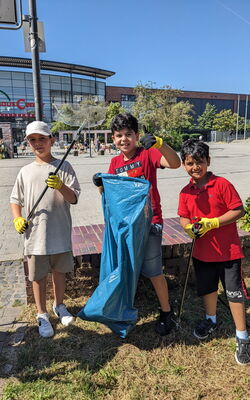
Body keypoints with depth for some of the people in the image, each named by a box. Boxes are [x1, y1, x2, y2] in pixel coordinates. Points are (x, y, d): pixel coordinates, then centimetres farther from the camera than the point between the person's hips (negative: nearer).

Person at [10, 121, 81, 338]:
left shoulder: (64, 167, -2)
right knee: (38, 276, 11)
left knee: (60, 272, 16)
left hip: (60, 233, -1)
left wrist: (60, 186, -27)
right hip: (35, 235, 1)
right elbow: (15, 199, 14)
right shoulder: (25, 171, 5)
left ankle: (59, 305, 41)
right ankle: (42, 315, 32)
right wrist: (17, 218, -3)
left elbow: (74, 198, -9)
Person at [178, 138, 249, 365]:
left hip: (228, 249, -5)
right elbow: (184, 217, 7)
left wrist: (213, 223, -23)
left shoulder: (222, 184, -14)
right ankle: (211, 320, 47)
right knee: (207, 288, 21)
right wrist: (188, 227, -15)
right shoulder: (186, 192, 1)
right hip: (202, 250, 5)